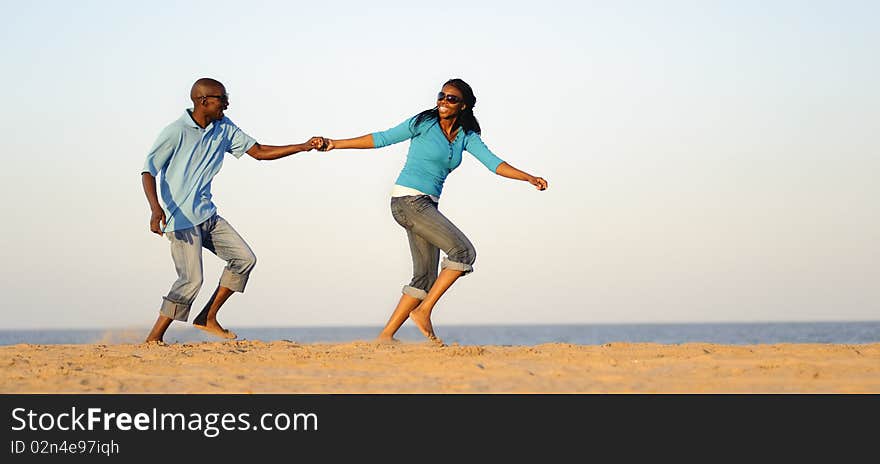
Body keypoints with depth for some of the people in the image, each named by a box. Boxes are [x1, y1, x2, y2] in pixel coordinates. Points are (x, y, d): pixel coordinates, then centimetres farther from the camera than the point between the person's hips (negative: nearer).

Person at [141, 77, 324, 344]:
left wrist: (305, 147, 1)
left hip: (207, 214, 8)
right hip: (181, 219, -8)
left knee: (244, 259, 4)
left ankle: (207, 319, 11)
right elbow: (148, 171, -14)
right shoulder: (175, 132, -14)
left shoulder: (223, 128, 6)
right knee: (191, 280, -15)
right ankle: (154, 338, -4)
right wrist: (155, 208, -31)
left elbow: (258, 152, 9)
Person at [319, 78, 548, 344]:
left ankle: (386, 335, 7)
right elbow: (382, 139, 2)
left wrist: (529, 178, -13)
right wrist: (336, 144, 3)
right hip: (408, 200, -7)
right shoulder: (424, 123, -4)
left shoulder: (466, 137, 10)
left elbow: (493, 163, 1)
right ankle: (423, 311, -11)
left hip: (427, 206, 7)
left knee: (426, 277, 5)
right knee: (463, 252, -16)